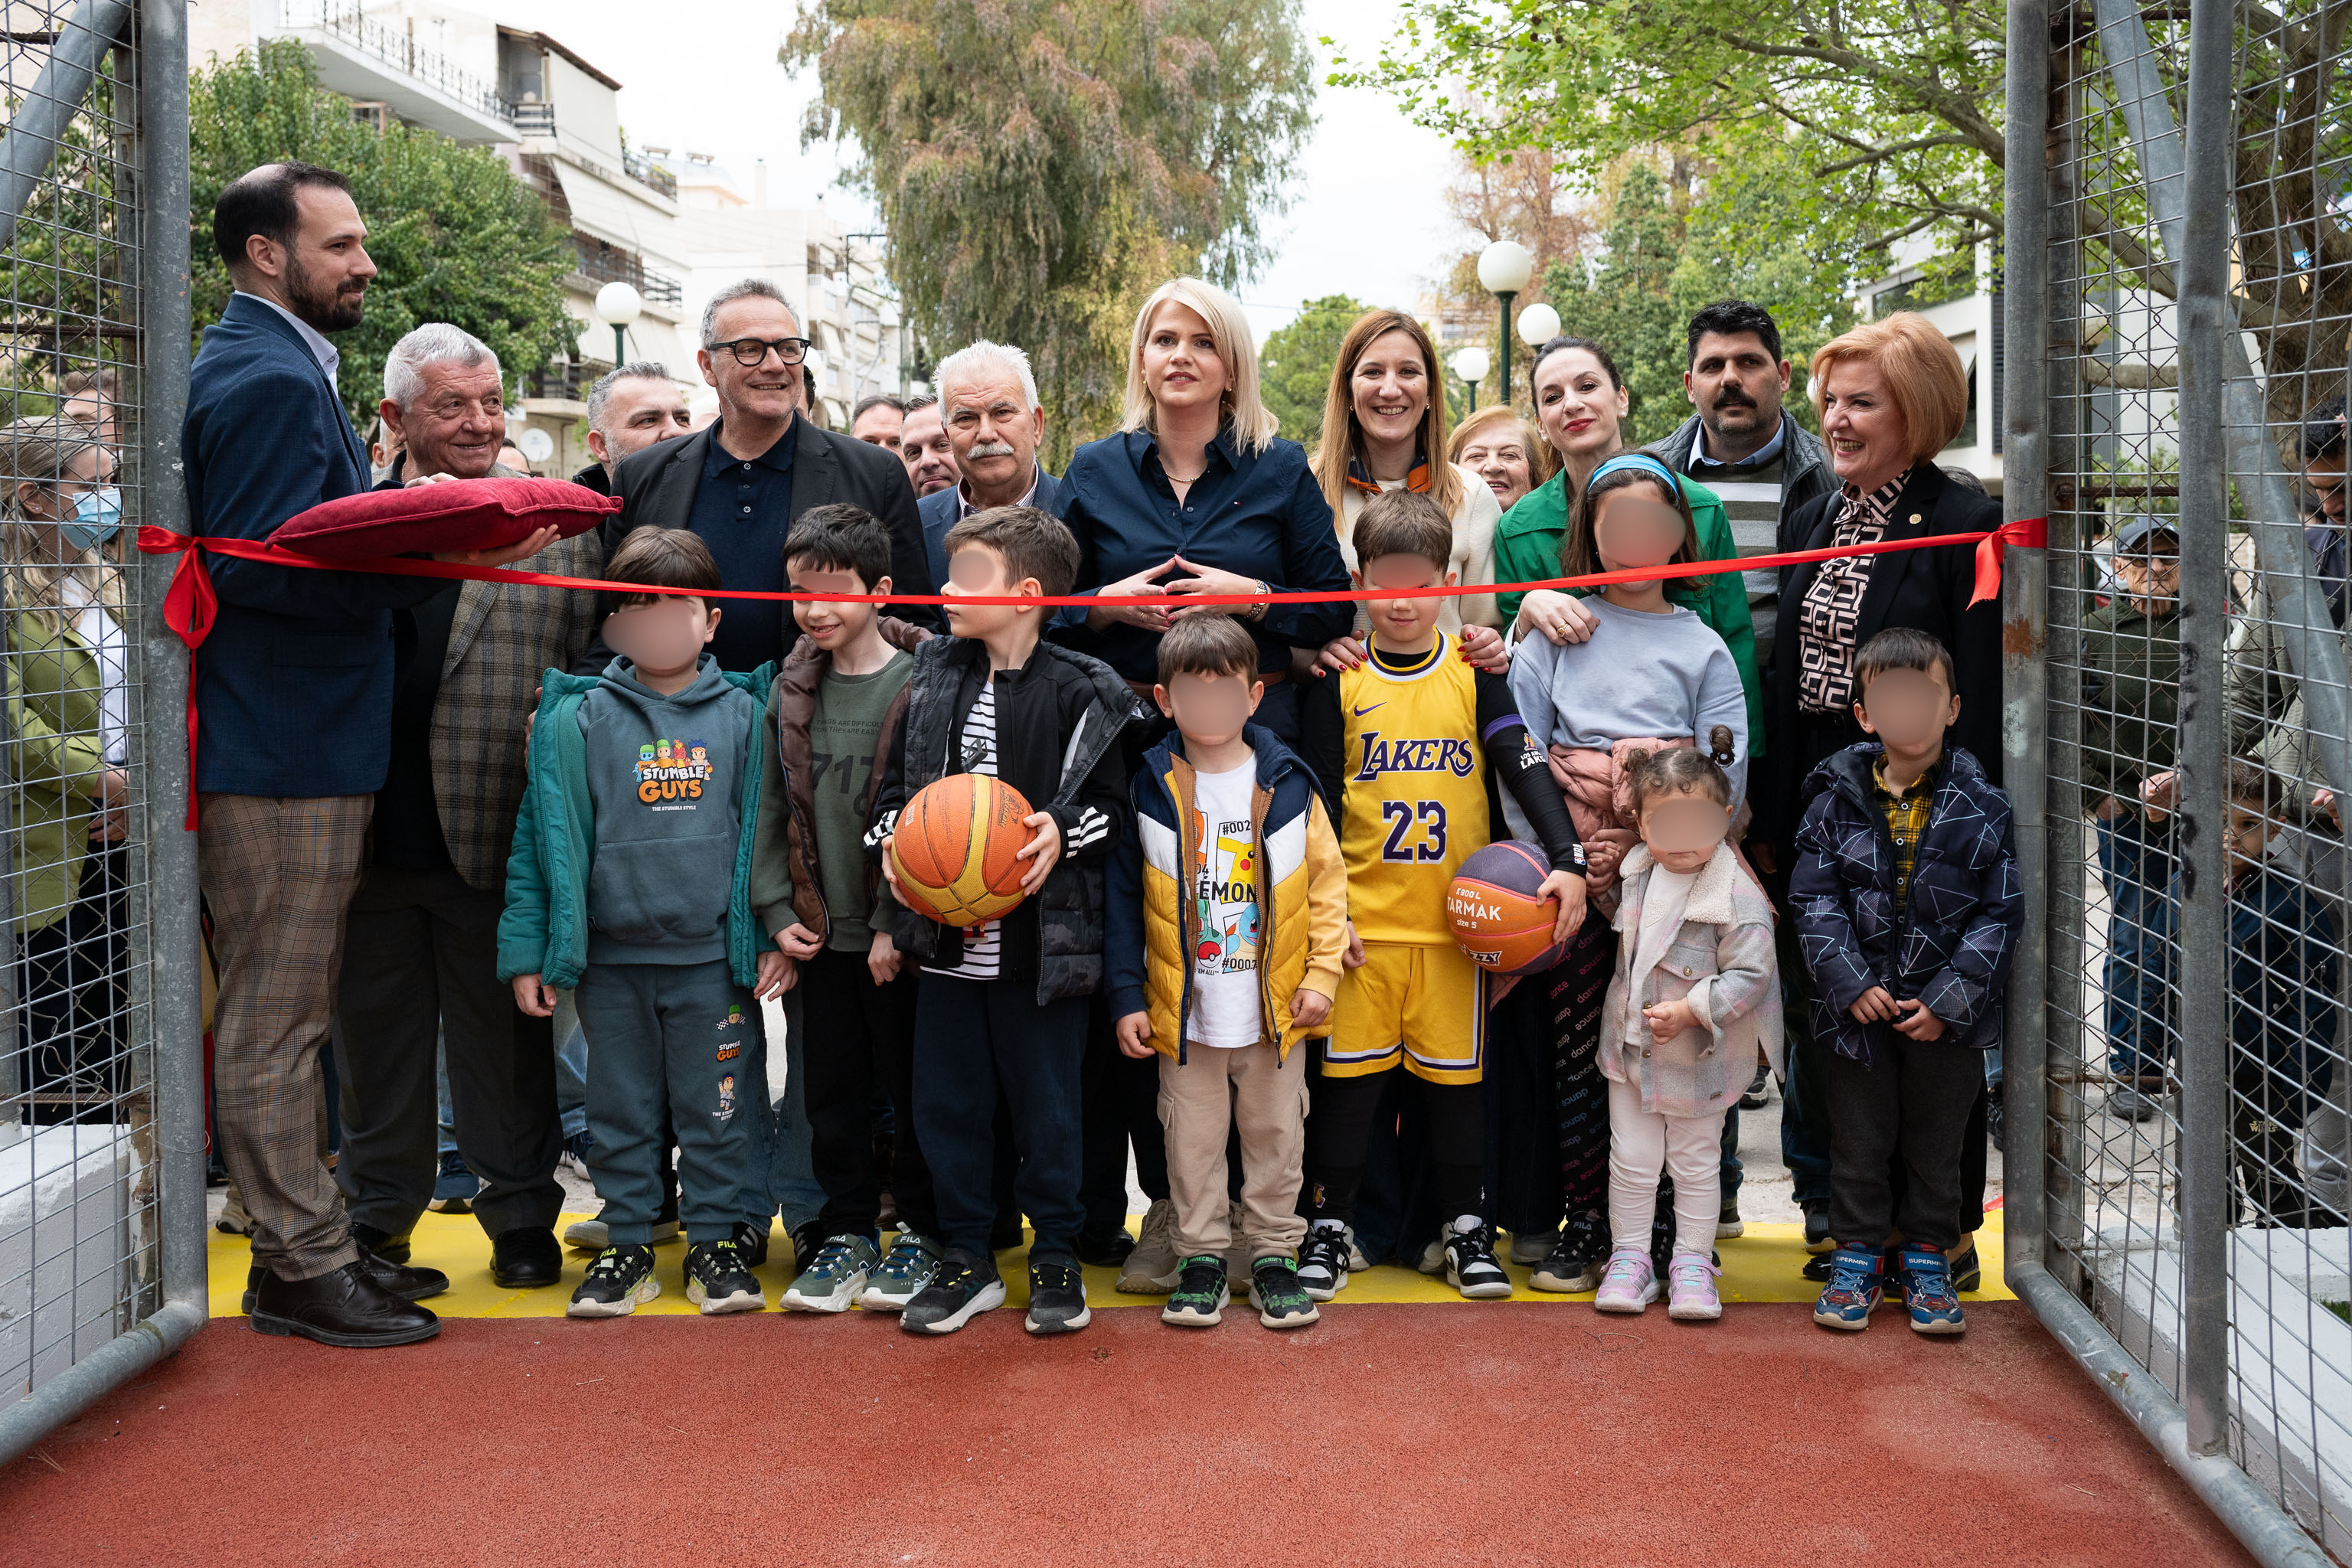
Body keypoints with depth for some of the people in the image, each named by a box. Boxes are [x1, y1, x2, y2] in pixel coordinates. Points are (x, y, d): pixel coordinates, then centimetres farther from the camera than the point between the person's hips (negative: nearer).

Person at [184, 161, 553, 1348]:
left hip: (295, 746, 11)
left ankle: (310, 1242, 27)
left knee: (287, 1015, 16)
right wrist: (436, 560, -25)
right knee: (275, 1018, -1)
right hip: (282, 751, -11)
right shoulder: (270, 379, -15)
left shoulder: (279, 368, 19)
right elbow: (263, 568, -23)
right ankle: (302, 1271, 8)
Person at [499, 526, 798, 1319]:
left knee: (718, 1104, 7)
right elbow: (544, 836, 1)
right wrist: (527, 949, -2)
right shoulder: (580, 719, -1)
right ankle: (627, 1242, 24)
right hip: (611, 956, 1)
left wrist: (778, 929, 2)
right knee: (620, 1105, 11)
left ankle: (718, 1238, 22)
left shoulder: (743, 714, 1)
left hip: (714, 956, 0)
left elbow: (766, 827, 6)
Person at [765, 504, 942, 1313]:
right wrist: (783, 911, 2)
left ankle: (921, 1233, 21)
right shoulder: (791, 687, 6)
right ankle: (847, 1233, 25)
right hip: (823, 931, 5)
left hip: (900, 934, -5)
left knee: (911, 1086, 6)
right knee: (832, 1088, 12)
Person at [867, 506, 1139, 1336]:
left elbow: (1113, 803, -2)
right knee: (945, 1102, 10)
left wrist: (1064, 830, -20)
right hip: (946, 937, 5)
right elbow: (895, 782, 13)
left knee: (1047, 1103, 7)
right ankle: (966, 1259, 24)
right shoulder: (933, 675, 7)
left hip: (1042, 942, -5)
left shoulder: (1080, 691, -7)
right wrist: (892, 839, -5)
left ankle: (1056, 1258, 23)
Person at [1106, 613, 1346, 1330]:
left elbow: (1327, 882, 2)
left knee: (1276, 1137, 11)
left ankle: (1274, 1256, 24)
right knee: (1193, 1142, 9)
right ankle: (1202, 1258, 23)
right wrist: (1127, 997, -3)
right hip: (1184, 1014, 0)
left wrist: (1321, 975, -5)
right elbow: (1122, 898, 1)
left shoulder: (1289, 785, -2)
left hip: (1276, 1009, 0)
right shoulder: (1150, 789, -3)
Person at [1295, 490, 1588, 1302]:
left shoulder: (1474, 674, 3)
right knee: (1349, 1069, 4)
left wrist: (1567, 860, -17)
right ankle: (1330, 1224, 17)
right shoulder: (1339, 683, 2)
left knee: (1455, 1070, 7)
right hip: (1364, 915, 0)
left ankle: (1467, 1227, 20)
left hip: (1456, 915, 0)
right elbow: (1320, 802, 2)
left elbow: (1525, 767, -4)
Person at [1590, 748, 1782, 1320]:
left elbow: (1749, 976, -20)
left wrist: (1691, 1009, -25)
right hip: (1629, 1046, 5)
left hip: (1699, 1054, -5)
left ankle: (1693, 1260, 25)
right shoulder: (1635, 870, -1)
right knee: (1630, 1158, 11)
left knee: (1695, 1160, 12)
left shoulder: (1737, 896, -21)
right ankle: (1629, 1256, 24)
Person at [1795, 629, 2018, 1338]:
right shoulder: (1837, 798, -4)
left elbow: (1999, 912, -5)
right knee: (1858, 1138, 11)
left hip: (1948, 1010, 0)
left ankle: (1928, 1258, 28)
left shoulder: (1981, 806, -5)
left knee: (1937, 1140, 13)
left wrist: (1948, 999, -12)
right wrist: (1852, 982, -13)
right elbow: (1815, 900, -3)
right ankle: (1857, 1256, 26)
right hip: (1859, 1006, 0)